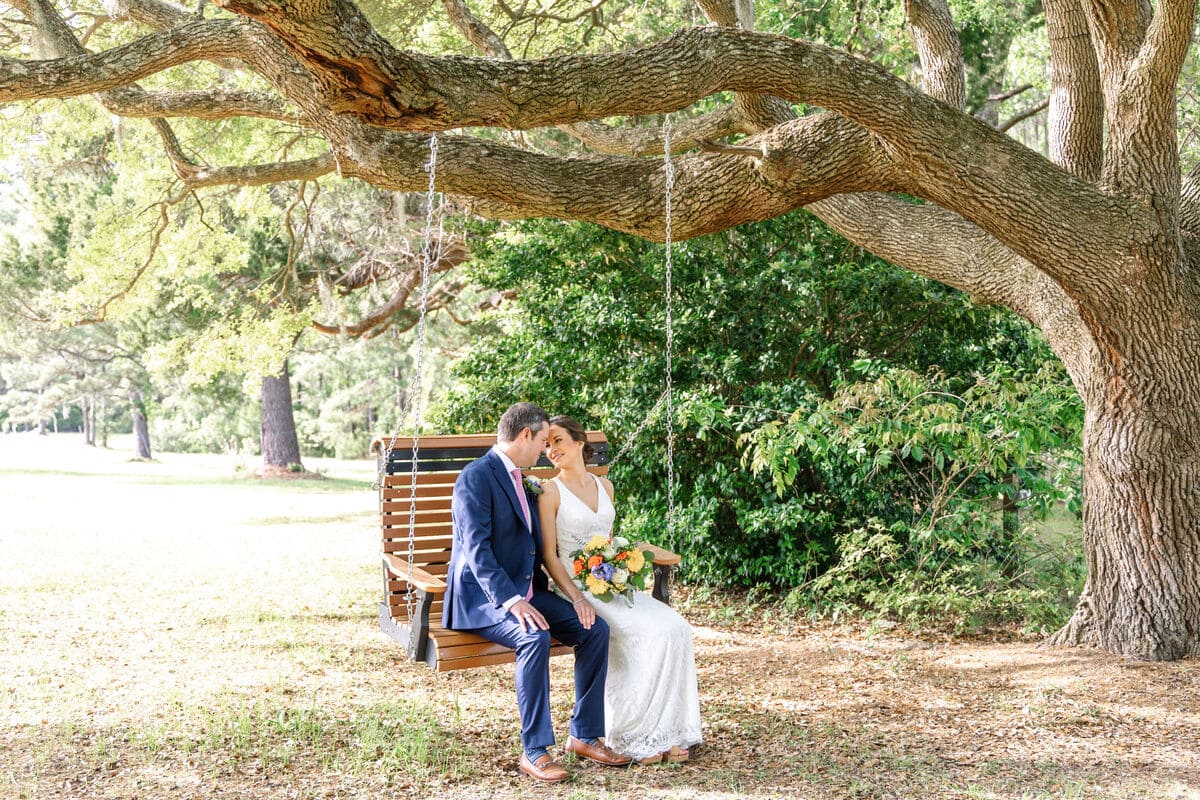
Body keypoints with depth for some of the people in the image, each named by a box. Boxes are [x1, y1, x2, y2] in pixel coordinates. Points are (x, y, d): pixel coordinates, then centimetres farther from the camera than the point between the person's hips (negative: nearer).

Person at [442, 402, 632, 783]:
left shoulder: (523, 481, 17)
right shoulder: (476, 477, -13)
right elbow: (477, 551, -22)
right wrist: (512, 601, -31)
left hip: (526, 592, 8)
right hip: (482, 596, -8)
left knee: (595, 629, -9)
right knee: (534, 637, -34)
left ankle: (584, 735, 1)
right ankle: (535, 751, -23)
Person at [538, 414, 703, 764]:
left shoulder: (604, 486, 14)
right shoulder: (550, 492, -3)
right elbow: (549, 556, -8)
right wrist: (576, 597, -21)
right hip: (575, 587, -6)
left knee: (676, 627, -17)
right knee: (649, 633, -26)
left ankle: (665, 731, -12)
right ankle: (630, 734, -12)